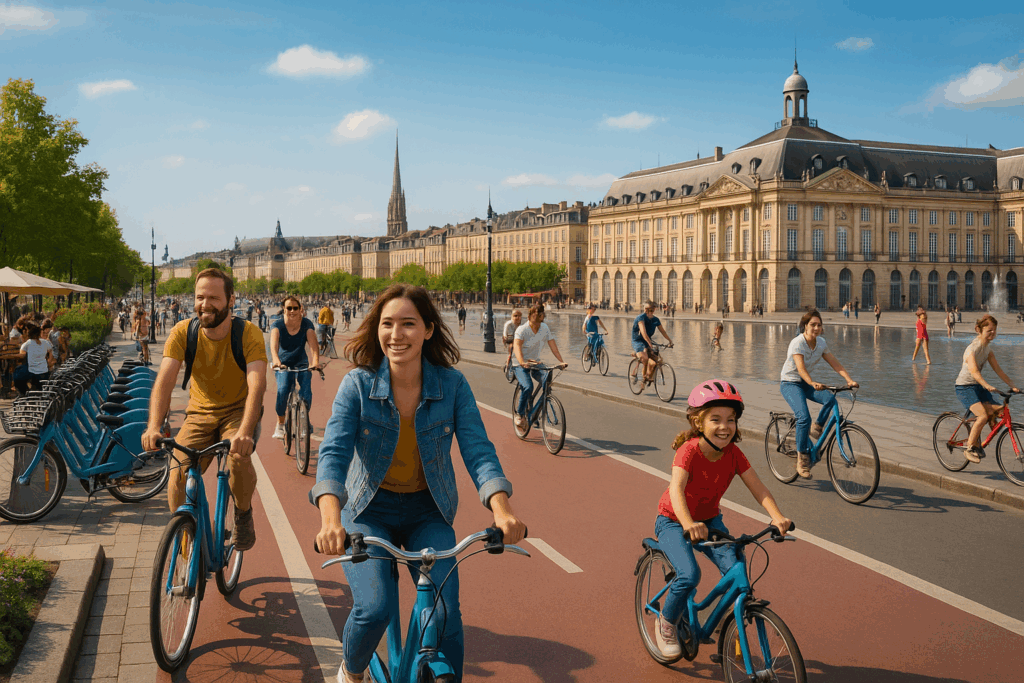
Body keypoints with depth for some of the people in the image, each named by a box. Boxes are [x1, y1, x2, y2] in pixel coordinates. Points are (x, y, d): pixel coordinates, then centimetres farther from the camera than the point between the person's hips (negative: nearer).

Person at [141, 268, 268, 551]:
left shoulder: (249, 334, -20)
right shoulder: (182, 333, -13)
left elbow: (257, 385, -33)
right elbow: (165, 379, -24)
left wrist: (245, 431, -50)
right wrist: (154, 426, -43)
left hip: (238, 411, -2)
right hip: (200, 413, 3)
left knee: (239, 457, -33)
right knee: (177, 479, -15)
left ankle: (243, 514, 0)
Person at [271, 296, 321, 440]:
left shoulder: (306, 324, -12)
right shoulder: (277, 325, -14)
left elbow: (313, 344, -25)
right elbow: (274, 343, -32)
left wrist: (315, 361, -44)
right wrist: (275, 359, -52)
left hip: (301, 363, 1)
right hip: (283, 363, -1)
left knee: (306, 392, -19)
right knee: (282, 391, -24)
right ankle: (280, 424, -3)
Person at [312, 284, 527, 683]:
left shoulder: (452, 385, -12)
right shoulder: (358, 384, -15)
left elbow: (478, 452, -17)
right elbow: (333, 452, -24)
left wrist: (502, 509, -35)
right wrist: (330, 519, -42)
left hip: (428, 512, 1)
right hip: (368, 511, -1)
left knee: (447, 615, -15)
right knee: (375, 608, -19)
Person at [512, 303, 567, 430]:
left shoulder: (545, 328, -2)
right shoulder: (522, 329, -17)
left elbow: (552, 345, -4)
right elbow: (517, 346, -32)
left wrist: (561, 361, -17)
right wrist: (522, 362, -49)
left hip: (535, 363, 5)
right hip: (520, 365, -4)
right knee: (528, 387, -29)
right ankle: (519, 414, -7)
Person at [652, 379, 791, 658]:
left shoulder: (733, 454, -13)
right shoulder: (689, 450, -27)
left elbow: (757, 487, -19)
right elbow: (676, 488, -42)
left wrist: (777, 517, -37)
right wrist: (688, 524, -59)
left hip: (709, 520, 4)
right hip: (673, 521, -4)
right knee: (690, 575, -26)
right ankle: (667, 624, 2)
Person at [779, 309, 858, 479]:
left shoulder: (821, 343, -1)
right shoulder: (797, 343, -21)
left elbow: (835, 364, -6)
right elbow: (801, 368, -34)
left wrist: (850, 380, -21)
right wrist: (813, 383, -51)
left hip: (805, 383, 6)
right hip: (790, 383, -6)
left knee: (830, 398, -24)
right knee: (804, 417, -26)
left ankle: (816, 428, 1)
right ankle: (802, 457, -15)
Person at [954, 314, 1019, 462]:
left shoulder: (988, 348, 6)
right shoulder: (973, 348, -20)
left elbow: (997, 369, 6)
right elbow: (974, 371, -33)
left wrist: (1011, 384, -4)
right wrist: (987, 385, -47)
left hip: (978, 386, 8)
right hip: (965, 387, -8)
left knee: (997, 410, -9)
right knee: (983, 415, -24)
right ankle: (969, 448, -10)